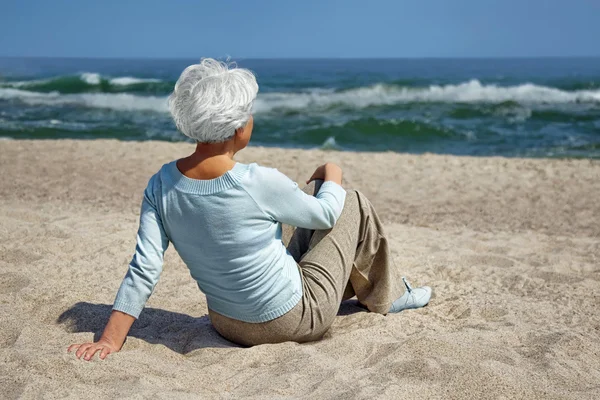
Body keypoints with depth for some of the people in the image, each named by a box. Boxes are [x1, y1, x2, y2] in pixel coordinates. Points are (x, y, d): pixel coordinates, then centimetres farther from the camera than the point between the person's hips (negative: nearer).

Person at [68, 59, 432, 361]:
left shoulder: (161, 185, -14)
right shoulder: (258, 183, -30)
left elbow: (144, 270, -14)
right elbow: (326, 213, -11)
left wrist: (110, 341, -8)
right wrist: (333, 175, 9)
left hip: (228, 325, 6)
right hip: (295, 322, -6)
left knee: (311, 195, 24)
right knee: (353, 203, 10)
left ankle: (349, 283, 48)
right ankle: (387, 295, 34)